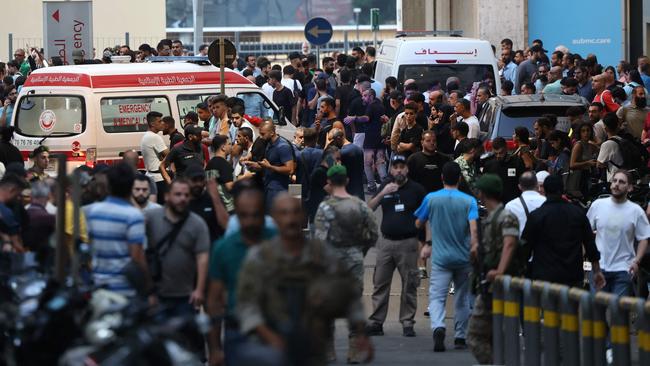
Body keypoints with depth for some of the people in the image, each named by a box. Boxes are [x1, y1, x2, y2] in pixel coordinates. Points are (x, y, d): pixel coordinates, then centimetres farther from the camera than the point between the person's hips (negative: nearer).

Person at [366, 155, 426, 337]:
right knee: (380, 284, 3)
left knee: (409, 286, -1)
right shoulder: (385, 187, 11)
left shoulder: (416, 189, 1)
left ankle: (407, 323, 5)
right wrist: (382, 194, -15)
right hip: (386, 243, 3)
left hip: (408, 243, -3)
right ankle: (376, 322, 6)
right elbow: (369, 209, 1)